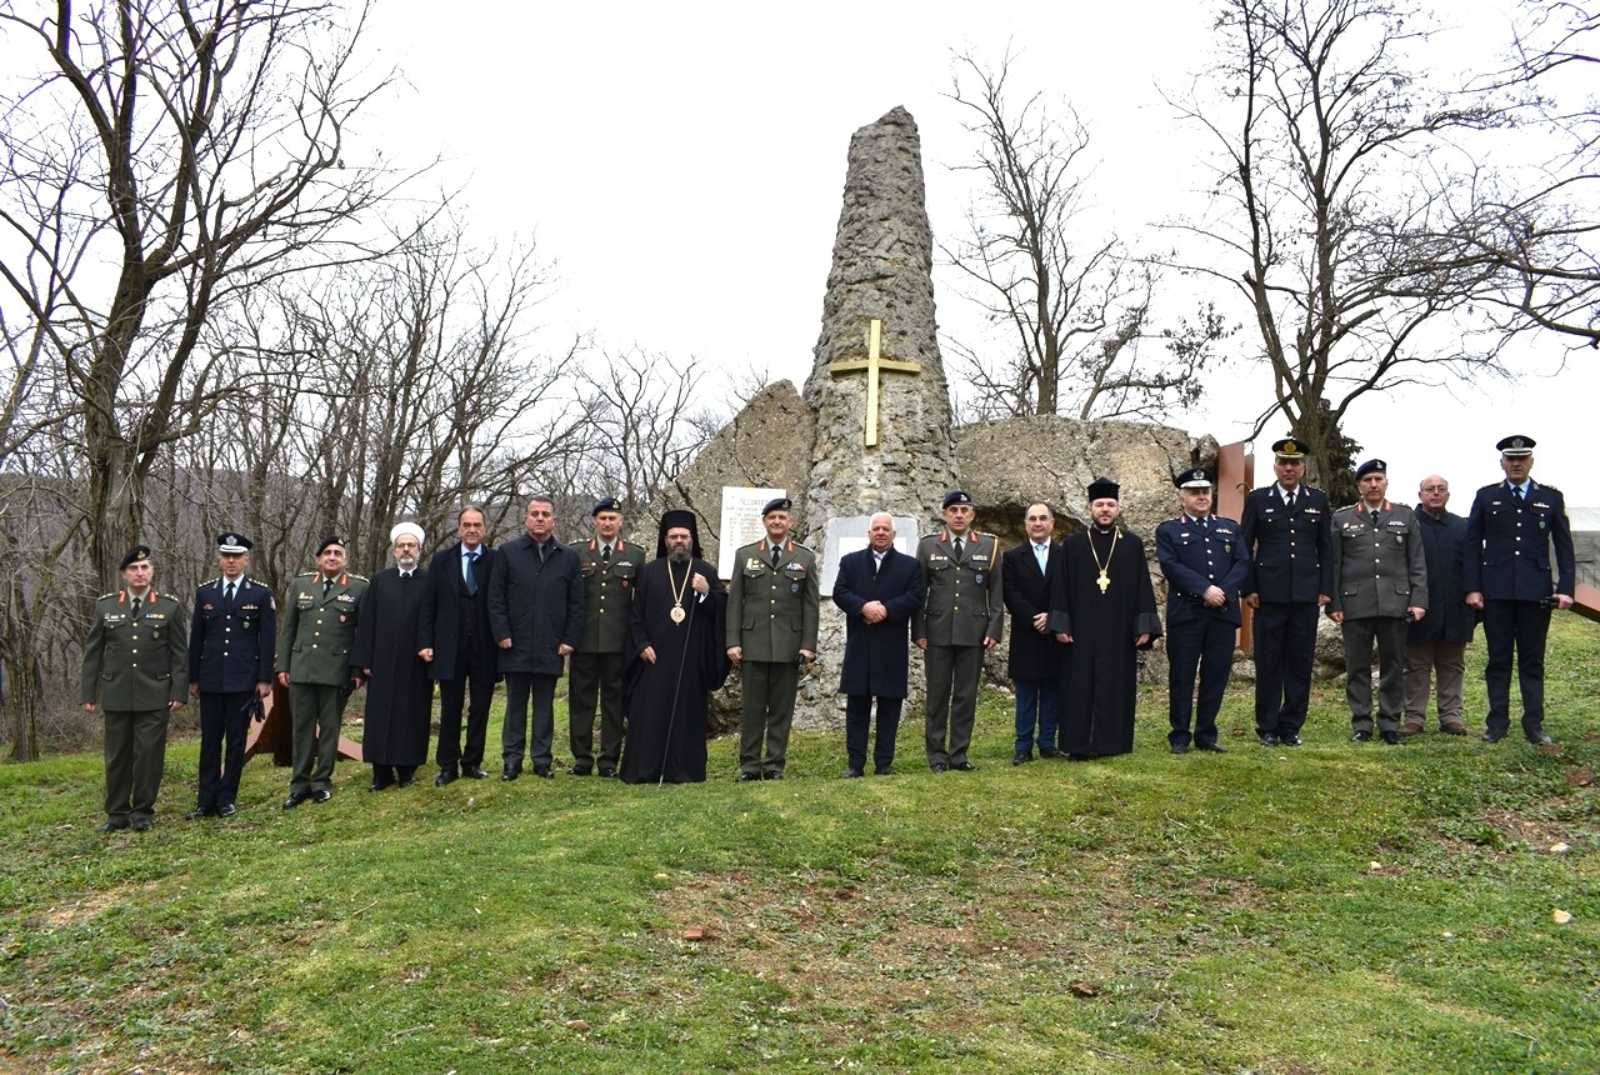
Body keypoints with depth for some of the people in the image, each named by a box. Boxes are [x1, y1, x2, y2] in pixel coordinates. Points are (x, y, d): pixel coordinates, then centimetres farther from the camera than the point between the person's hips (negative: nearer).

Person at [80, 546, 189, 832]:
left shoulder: (170, 606, 1)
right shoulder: (105, 605, 6)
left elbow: (180, 653, 1)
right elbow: (92, 652, 9)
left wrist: (179, 692, -5)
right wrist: (88, 692, 5)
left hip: (154, 697, -2)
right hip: (116, 696, 2)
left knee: (149, 753, 1)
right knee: (117, 755, 8)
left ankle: (143, 811, 13)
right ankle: (117, 813, 19)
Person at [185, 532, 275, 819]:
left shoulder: (261, 595, 1)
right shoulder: (205, 593, 8)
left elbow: (268, 640, 0)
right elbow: (196, 639, 10)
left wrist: (265, 679, -5)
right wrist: (193, 678, 7)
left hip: (244, 681, -2)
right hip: (211, 681, 2)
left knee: (236, 741, 4)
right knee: (210, 741, 5)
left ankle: (226, 799, 13)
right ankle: (206, 801, 11)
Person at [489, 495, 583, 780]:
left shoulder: (568, 558, 7)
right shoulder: (508, 552, 4)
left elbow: (576, 604, 5)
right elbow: (496, 598, 1)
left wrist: (570, 639, -1)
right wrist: (502, 634, -6)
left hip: (551, 647, 1)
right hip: (516, 646, -1)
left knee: (545, 706, 8)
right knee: (515, 705, 7)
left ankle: (542, 759, 15)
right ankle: (512, 759, 14)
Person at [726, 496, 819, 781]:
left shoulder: (805, 557, 8)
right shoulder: (745, 554, 9)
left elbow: (810, 605, 5)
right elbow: (735, 601, 6)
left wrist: (808, 645, -3)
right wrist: (733, 642, -2)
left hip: (789, 645, 0)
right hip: (753, 643, 0)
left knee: (782, 708, 3)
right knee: (752, 707, 3)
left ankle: (775, 765, 11)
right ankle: (749, 765, 10)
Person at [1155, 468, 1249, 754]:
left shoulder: (1230, 527, 17)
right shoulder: (1168, 531, 7)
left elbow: (1243, 563, 6)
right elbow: (1171, 566, -8)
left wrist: (1223, 591, -11)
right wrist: (1206, 589, -17)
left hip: (1224, 613, 3)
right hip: (1185, 614, -3)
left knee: (1217, 676, 5)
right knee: (1182, 677, 1)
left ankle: (1206, 735, 16)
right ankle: (1179, 736, 9)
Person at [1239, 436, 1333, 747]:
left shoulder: (1318, 500, 9)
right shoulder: (1258, 499, 4)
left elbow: (1326, 548, 10)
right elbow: (1245, 546, 4)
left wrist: (1325, 589, 3)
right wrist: (1248, 589, -2)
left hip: (1306, 594, 2)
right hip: (1269, 594, -2)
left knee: (1300, 663, 4)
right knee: (1268, 663, 2)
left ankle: (1291, 727, 14)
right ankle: (1267, 728, 10)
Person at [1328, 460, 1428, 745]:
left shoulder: (1405, 516, 10)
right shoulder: (1341, 518, 8)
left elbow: (1417, 562, 8)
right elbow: (1333, 564, 5)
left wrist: (1418, 600, -1)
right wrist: (1333, 603, -2)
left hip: (1395, 603, 1)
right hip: (1355, 604, -1)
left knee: (1394, 666, 4)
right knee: (1358, 668, 3)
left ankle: (1390, 724, 13)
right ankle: (1361, 725, 10)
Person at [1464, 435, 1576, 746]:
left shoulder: (1551, 498, 9)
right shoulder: (1486, 497, 8)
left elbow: (1564, 546, 7)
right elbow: (1472, 544, 6)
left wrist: (1566, 588, -3)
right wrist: (1472, 588, -2)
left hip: (1536, 591, 0)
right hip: (1496, 591, 0)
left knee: (1533, 661, 4)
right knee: (1498, 659, 4)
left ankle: (1534, 724, 9)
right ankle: (1497, 722, 10)